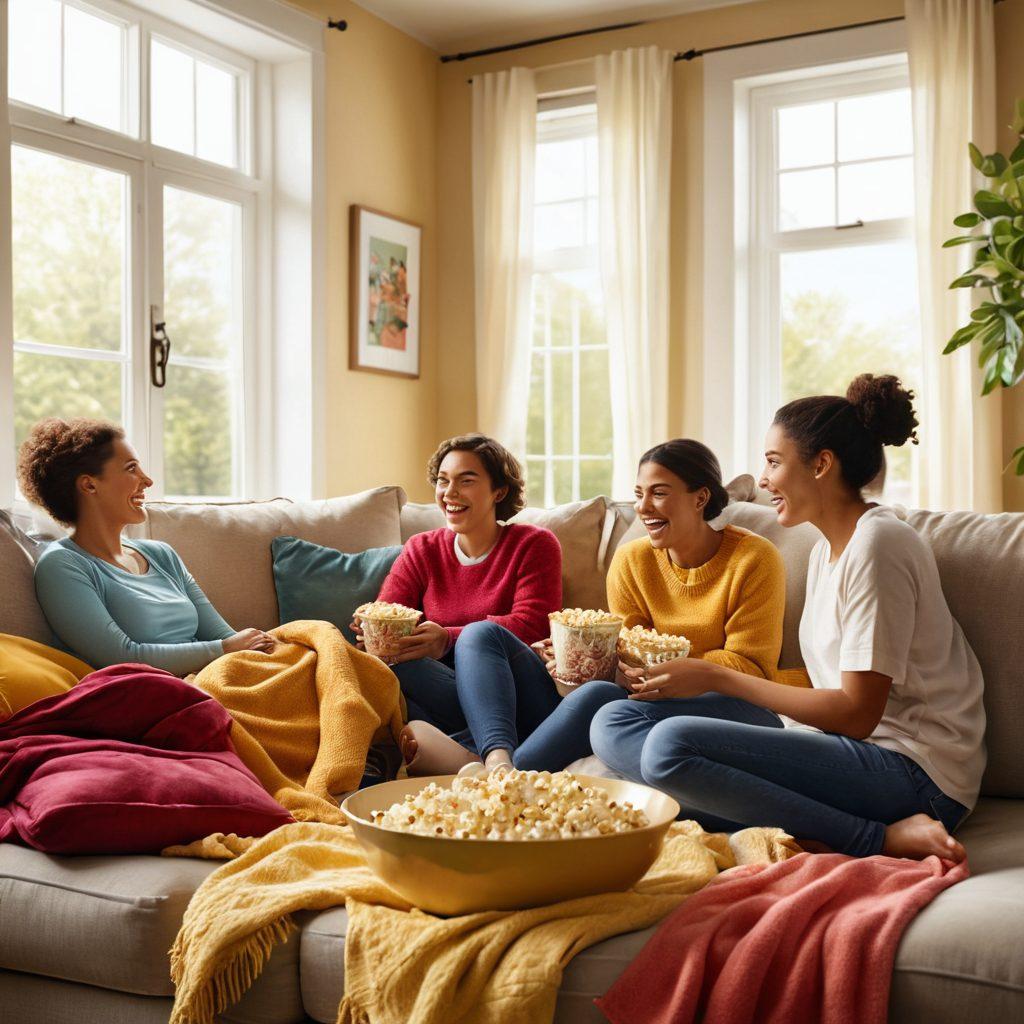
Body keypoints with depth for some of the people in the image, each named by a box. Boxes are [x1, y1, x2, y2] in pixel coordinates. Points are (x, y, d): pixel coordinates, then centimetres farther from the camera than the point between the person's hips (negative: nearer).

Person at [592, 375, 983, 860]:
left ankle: (879, 839, -17)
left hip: (912, 769, -10)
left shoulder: (878, 543, -14)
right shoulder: (827, 547, 15)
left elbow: (857, 713, -17)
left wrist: (718, 678, -12)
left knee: (672, 744, -28)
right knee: (613, 722, 0)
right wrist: (698, 674, 5)